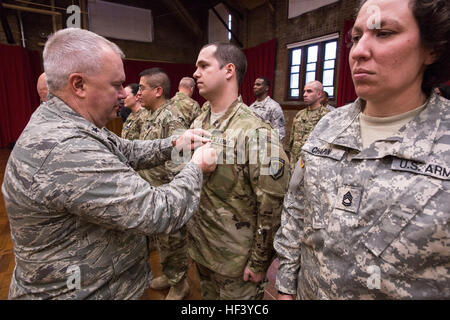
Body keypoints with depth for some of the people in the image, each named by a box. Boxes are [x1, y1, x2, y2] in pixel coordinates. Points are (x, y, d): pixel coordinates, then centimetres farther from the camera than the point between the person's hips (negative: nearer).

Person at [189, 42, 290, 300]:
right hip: (200, 250, 7)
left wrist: (259, 263, -14)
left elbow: (273, 206, -20)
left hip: (236, 262, -6)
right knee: (208, 296, 27)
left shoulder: (256, 133, -22)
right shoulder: (198, 124, 2)